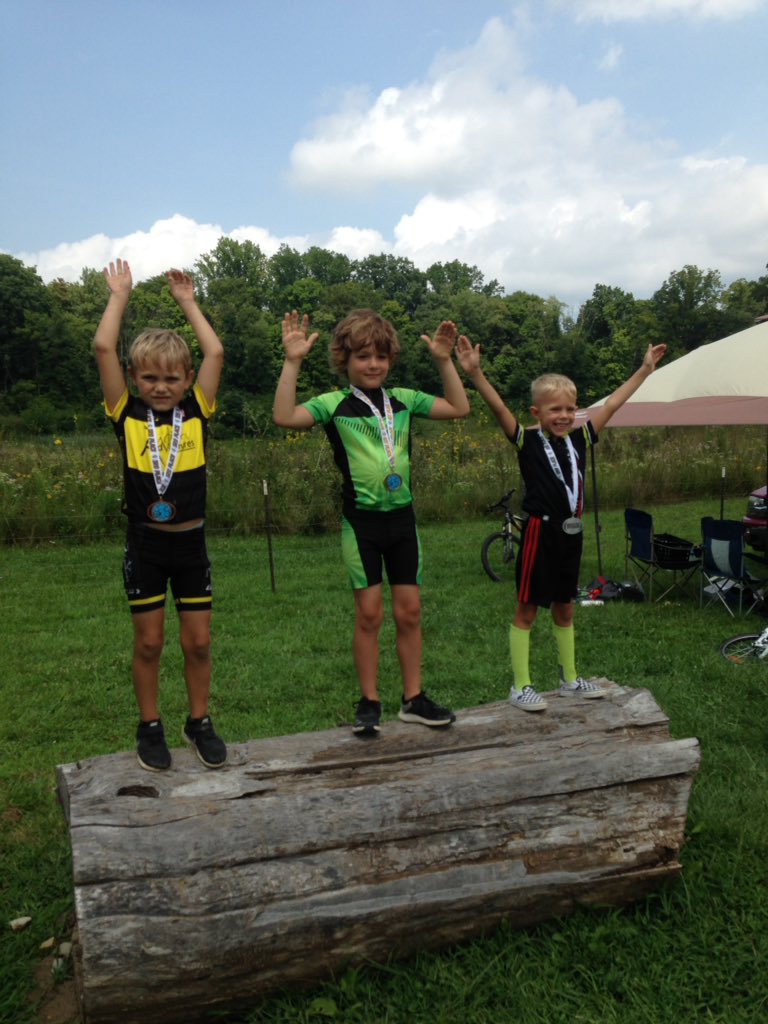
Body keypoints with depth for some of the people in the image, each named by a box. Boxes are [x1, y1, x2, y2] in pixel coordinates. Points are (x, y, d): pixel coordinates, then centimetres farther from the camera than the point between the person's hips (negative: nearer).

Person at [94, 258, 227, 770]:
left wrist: (188, 301, 6)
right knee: (149, 642, 9)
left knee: (199, 641, 9)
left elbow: (216, 353, -4)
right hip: (145, 545, -1)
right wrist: (120, 295, 2)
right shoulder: (128, 416, -2)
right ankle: (150, 728, 26)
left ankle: (200, 722, 27)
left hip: (191, 542, 1)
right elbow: (104, 349, -8)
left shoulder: (196, 413, 0)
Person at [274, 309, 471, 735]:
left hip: (402, 516, 4)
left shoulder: (404, 400, 6)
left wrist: (445, 362, 2)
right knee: (369, 613, 3)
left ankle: (414, 698, 21)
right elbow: (285, 416, -19)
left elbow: (459, 408, 9)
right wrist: (293, 361, -22)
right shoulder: (335, 404, -4)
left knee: (409, 611, 8)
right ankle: (369, 702, 16)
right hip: (361, 519, -3)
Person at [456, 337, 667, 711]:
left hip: (571, 533, 6)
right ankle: (521, 686, 13)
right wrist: (475, 373, -37)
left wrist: (645, 369, 18)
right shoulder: (527, 441, -9)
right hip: (540, 532, -6)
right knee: (527, 609, 4)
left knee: (564, 608, 18)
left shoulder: (579, 439, 5)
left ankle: (570, 679, 31)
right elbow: (498, 407, -23)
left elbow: (611, 404, 12)